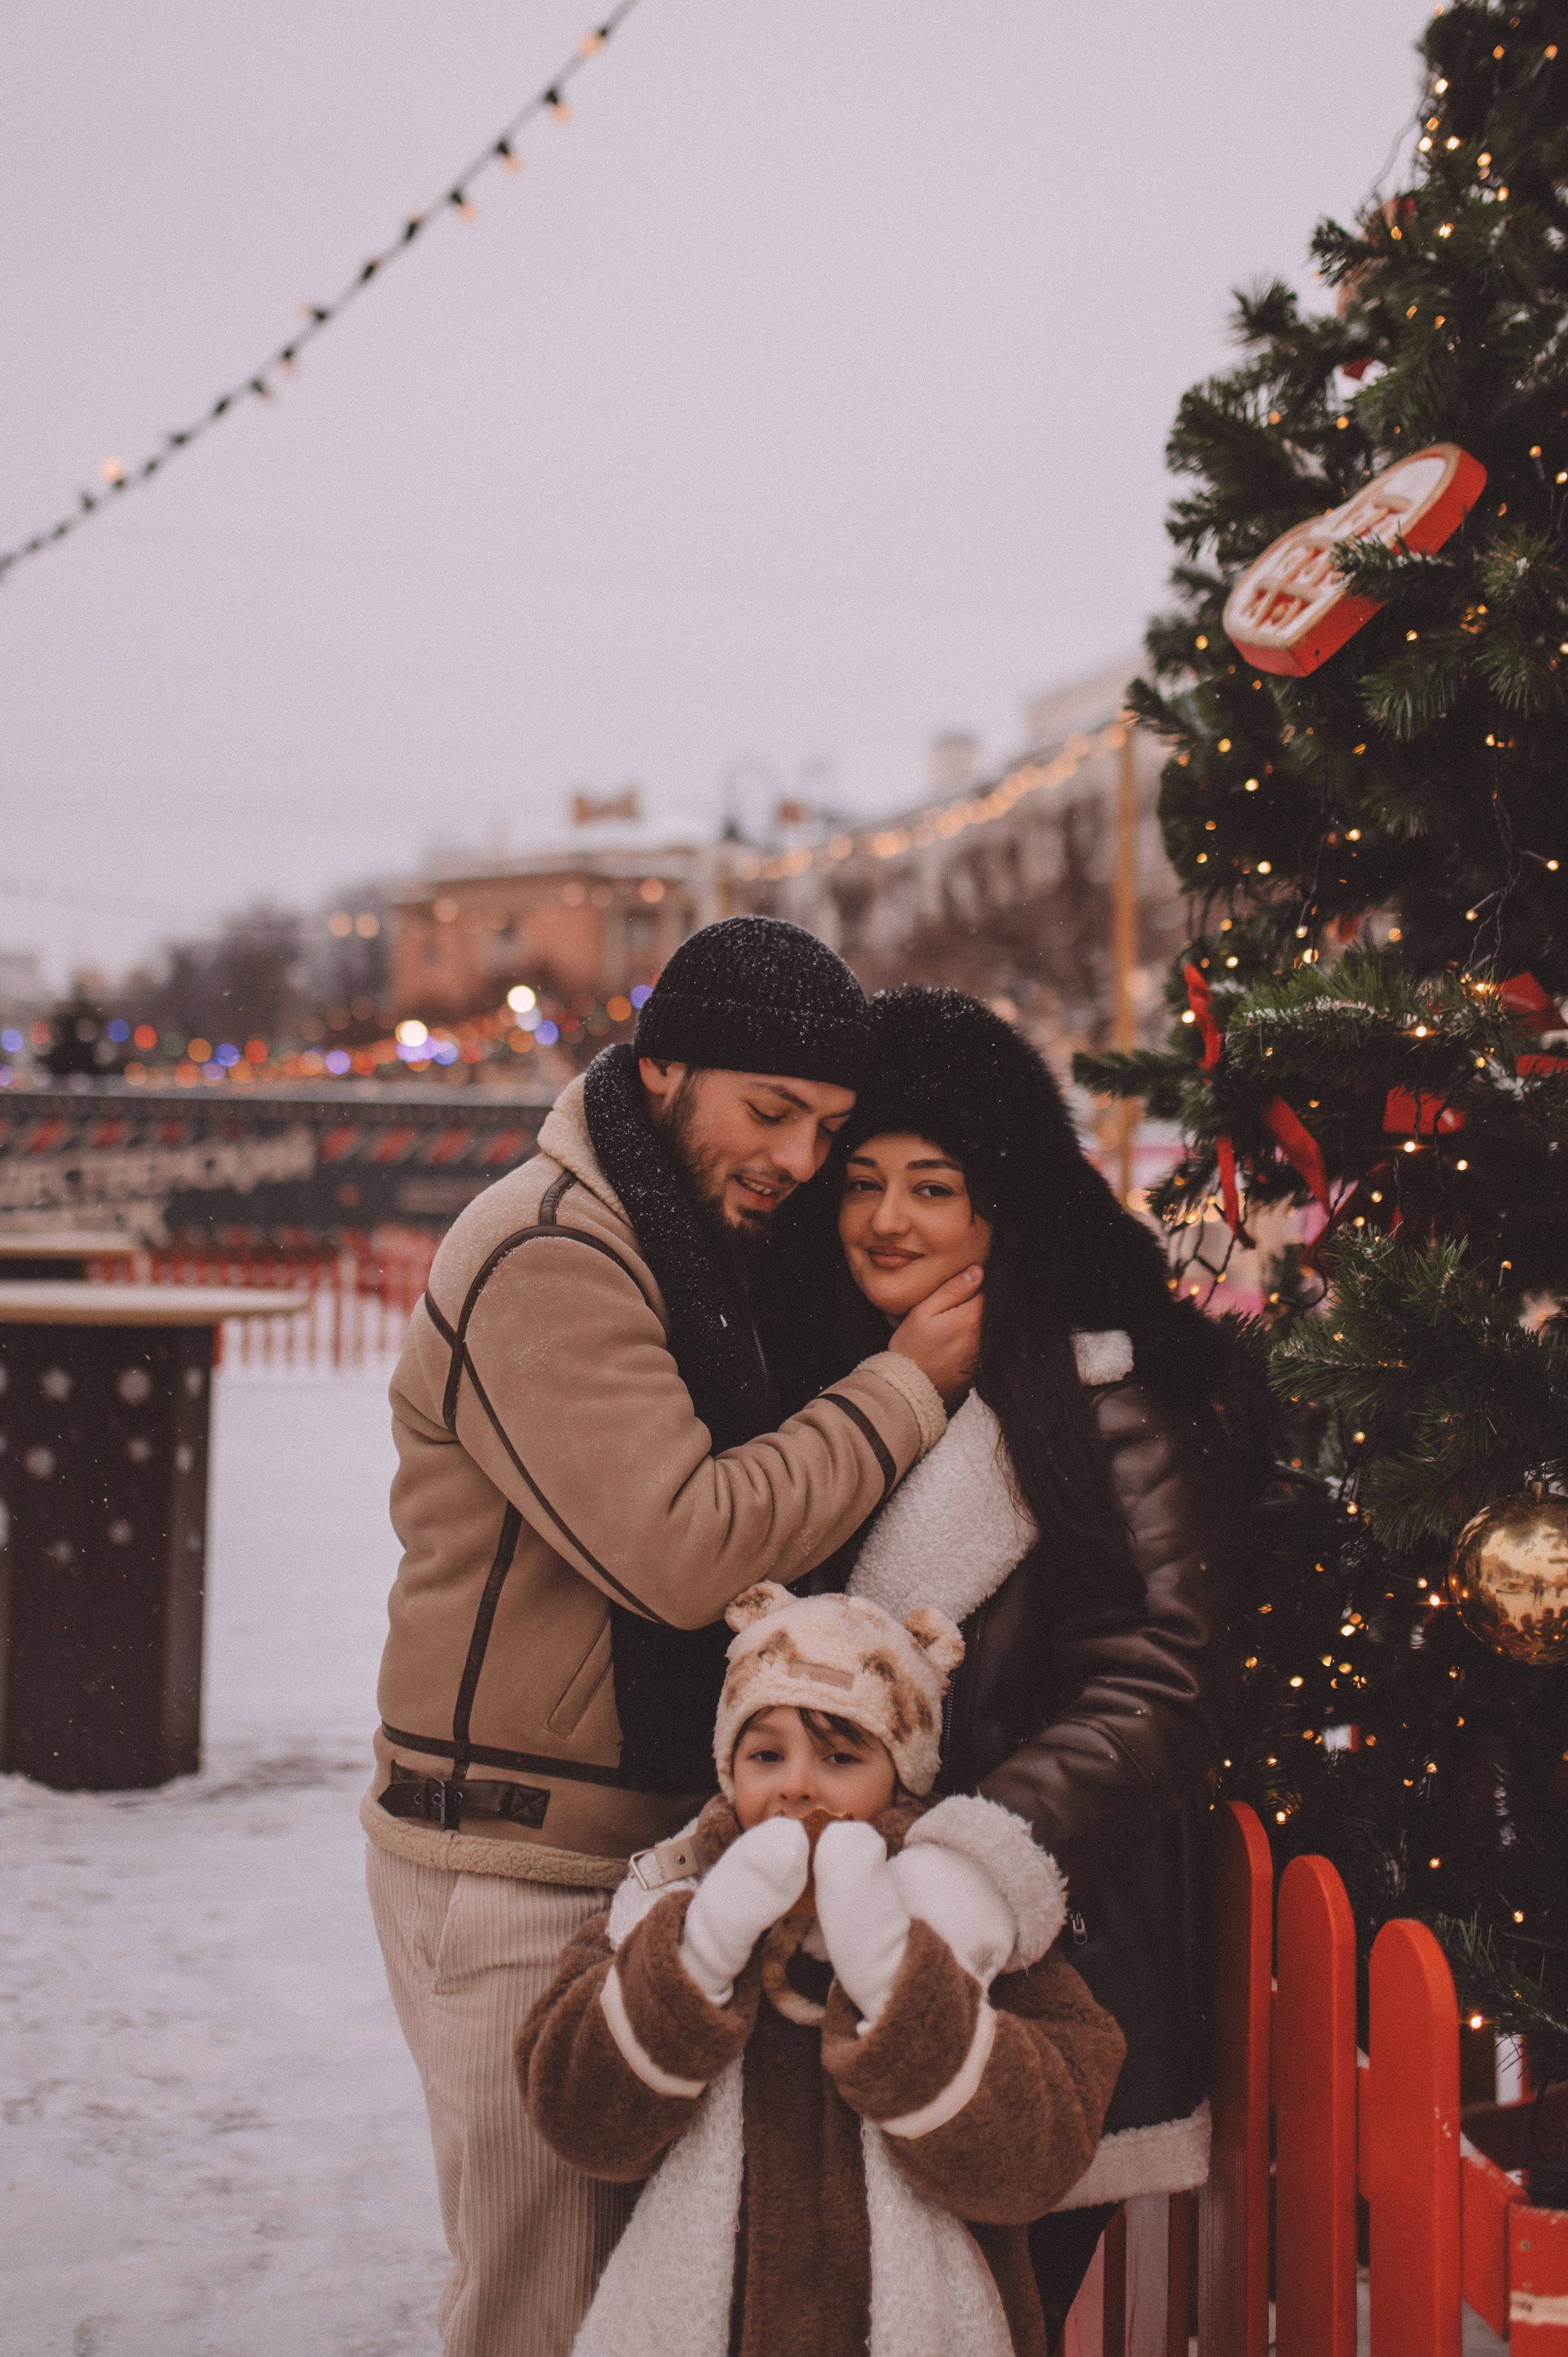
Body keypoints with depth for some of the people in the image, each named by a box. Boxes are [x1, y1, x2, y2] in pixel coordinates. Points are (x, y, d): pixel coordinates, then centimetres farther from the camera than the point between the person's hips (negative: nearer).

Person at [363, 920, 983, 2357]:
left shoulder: (692, 1244, 13)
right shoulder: (546, 1262, -19)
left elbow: (749, 1498, 19)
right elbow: (684, 1549, -27)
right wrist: (905, 1388, -18)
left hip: (648, 1843, 9)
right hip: (517, 1865, -9)